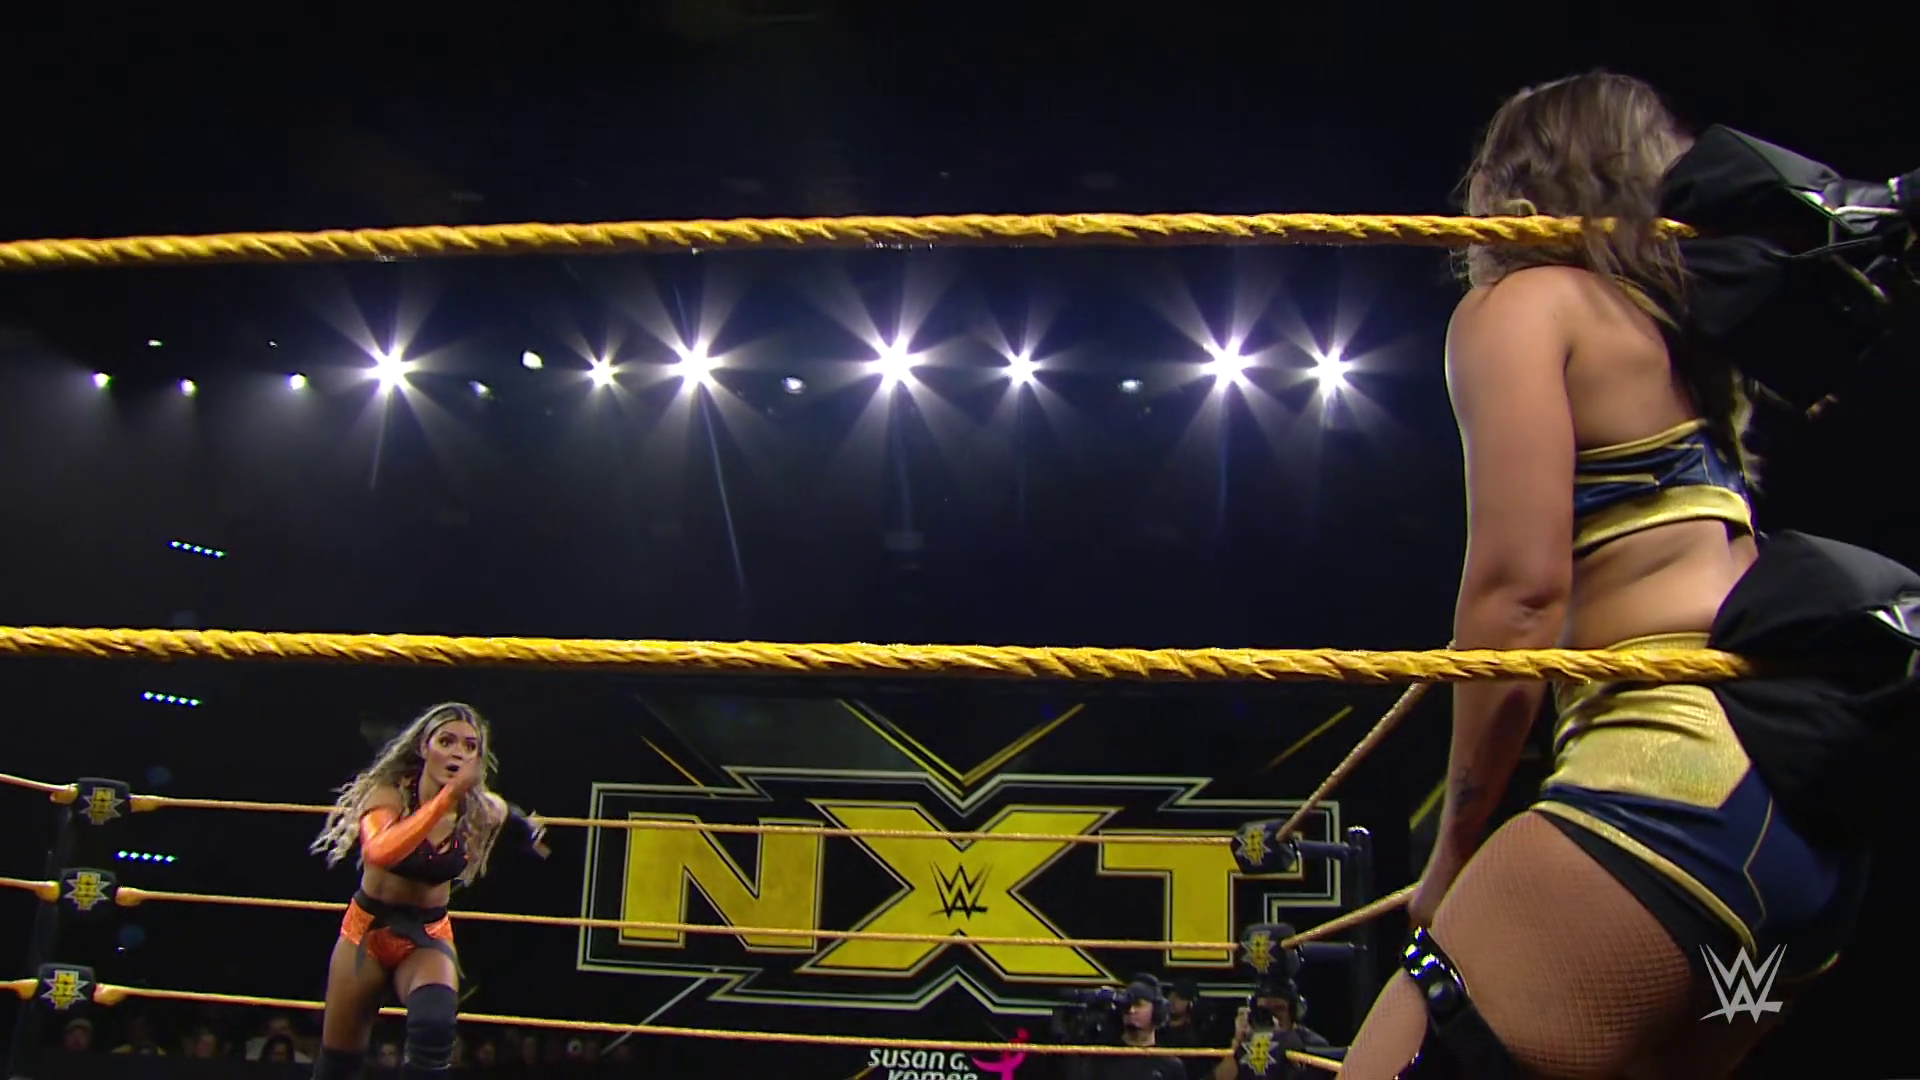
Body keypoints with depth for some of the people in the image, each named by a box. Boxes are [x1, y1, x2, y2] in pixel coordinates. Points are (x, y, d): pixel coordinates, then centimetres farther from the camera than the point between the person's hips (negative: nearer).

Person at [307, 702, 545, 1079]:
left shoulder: (482, 812, -12)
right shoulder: (388, 794, -22)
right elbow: (379, 852, -46)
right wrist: (447, 795, -47)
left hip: (428, 935, 1)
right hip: (368, 929, 0)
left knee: (435, 1026, -33)